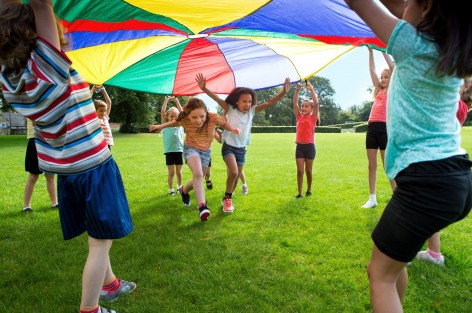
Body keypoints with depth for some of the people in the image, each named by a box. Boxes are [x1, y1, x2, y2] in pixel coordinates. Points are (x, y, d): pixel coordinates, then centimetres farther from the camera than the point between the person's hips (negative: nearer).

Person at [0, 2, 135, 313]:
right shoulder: (49, 69, -19)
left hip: (66, 169, 8)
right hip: (93, 166, -7)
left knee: (97, 236, 24)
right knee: (101, 241, 6)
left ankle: (109, 284, 41)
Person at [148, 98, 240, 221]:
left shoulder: (213, 117, -30)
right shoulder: (184, 120, -26)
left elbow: (224, 123, -9)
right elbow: (175, 122, -3)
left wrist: (232, 129, -27)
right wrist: (161, 126, 2)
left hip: (206, 150, 3)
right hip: (191, 148, -2)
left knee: (198, 179, 14)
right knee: (198, 174, -28)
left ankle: (184, 190, 45)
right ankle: (202, 206, -24)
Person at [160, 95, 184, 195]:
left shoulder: (180, 125, 8)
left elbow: (182, 112, 0)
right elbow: (162, 112, -2)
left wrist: (176, 101, 1)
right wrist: (166, 100, 1)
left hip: (179, 150, 1)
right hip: (169, 151, -1)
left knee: (179, 172, 10)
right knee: (171, 172, 2)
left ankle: (179, 186, 30)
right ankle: (171, 189, 14)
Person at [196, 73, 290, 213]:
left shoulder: (252, 111, -2)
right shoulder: (230, 109, -11)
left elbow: (269, 103, -7)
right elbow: (217, 99, -25)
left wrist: (283, 92, -19)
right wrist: (204, 88, -40)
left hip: (242, 149, 5)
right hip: (228, 147, -5)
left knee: (236, 177, 12)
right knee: (233, 173, -24)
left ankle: (226, 200, 35)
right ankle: (228, 198, 1)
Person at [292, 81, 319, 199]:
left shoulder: (313, 117, 0)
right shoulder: (299, 116, 6)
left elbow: (316, 103, -12)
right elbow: (294, 103, -1)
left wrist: (311, 89, -15)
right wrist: (297, 90, -9)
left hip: (309, 146, -2)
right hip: (299, 146, 2)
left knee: (308, 170, 9)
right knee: (300, 170, 0)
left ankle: (309, 190, 27)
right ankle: (299, 193, 5)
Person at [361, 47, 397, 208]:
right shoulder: (378, 90, 19)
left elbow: (392, 67, -4)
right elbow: (372, 70, 15)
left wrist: (383, 50, -1)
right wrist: (370, 51, 11)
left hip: (384, 128, -6)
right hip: (372, 128, 6)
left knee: (387, 165, -3)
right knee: (372, 165, 6)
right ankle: (372, 198, 12)